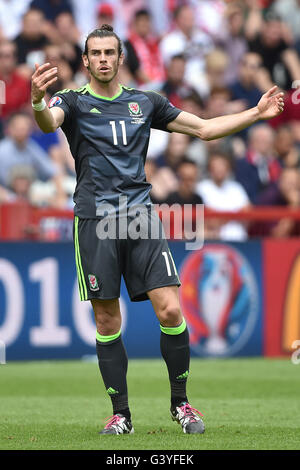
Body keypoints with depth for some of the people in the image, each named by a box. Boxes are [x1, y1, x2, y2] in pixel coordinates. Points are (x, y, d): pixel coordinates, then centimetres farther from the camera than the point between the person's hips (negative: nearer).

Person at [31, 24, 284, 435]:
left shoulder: (146, 103, 12)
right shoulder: (74, 101, 2)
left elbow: (205, 128, 18)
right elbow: (48, 123, -22)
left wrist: (256, 113, 10)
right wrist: (37, 101, -45)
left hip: (140, 215, 2)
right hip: (94, 219, -2)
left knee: (170, 311, -9)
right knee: (107, 321, 0)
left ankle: (180, 402, 7)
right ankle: (121, 414, 10)